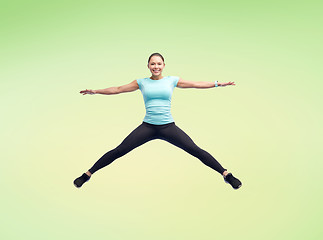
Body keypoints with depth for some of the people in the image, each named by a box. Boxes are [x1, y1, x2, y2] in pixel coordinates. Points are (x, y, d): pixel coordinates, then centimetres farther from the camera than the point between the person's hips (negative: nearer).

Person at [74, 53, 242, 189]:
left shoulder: (172, 80, 7)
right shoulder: (142, 82, 7)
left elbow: (196, 84, 9)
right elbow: (118, 89, 10)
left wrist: (218, 84, 4)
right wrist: (95, 91, 6)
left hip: (168, 127, 0)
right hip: (147, 127, 0)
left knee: (195, 150, -5)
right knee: (119, 151, -4)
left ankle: (226, 174, 8)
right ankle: (87, 174, 11)